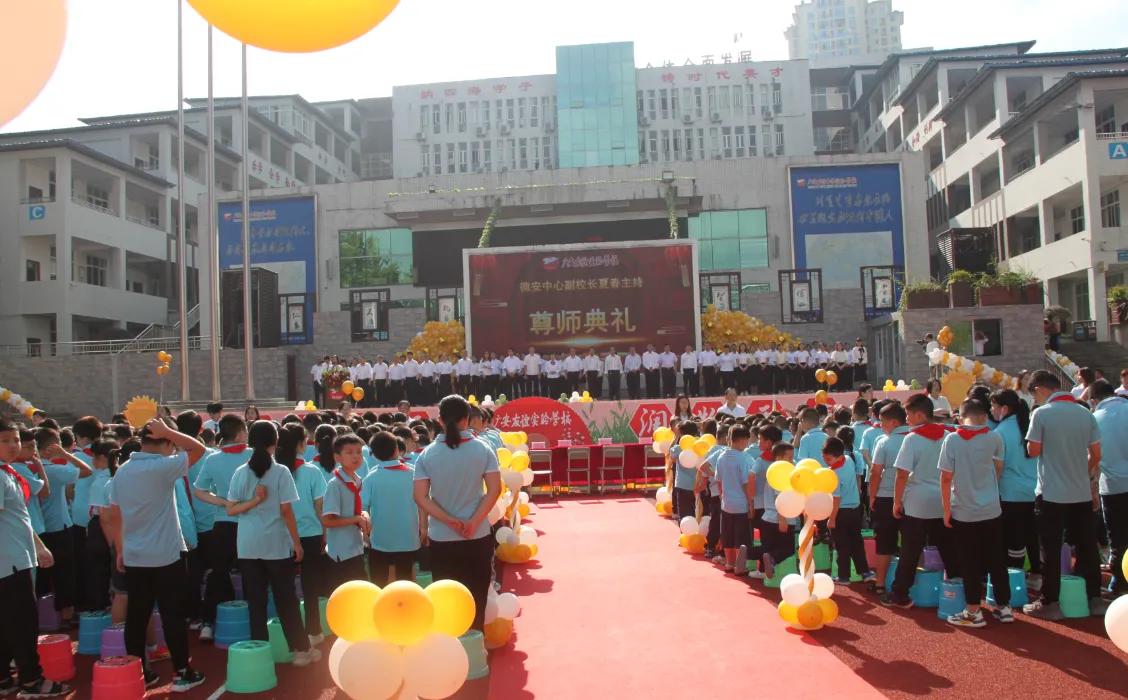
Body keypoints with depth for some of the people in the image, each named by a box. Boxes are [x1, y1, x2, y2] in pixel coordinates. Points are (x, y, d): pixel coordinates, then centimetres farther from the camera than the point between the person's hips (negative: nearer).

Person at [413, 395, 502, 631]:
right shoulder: (483, 450, -3)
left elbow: (420, 497, -9)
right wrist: (473, 522, -14)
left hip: (441, 538, 1)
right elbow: (495, 490, -11)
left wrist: (449, 521, -11)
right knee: (476, 600, 11)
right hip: (477, 537, 0)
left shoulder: (427, 455, -2)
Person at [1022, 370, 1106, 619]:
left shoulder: (1041, 414, -12)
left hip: (1051, 494, -5)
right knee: (1087, 547, 14)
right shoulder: (1085, 413, 3)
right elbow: (1096, 455, 7)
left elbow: (1033, 451, -9)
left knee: (1051, 551, 3)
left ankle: (1049, 603, 8)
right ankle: (1095, 598, 23)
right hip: (1082, 493, 5)